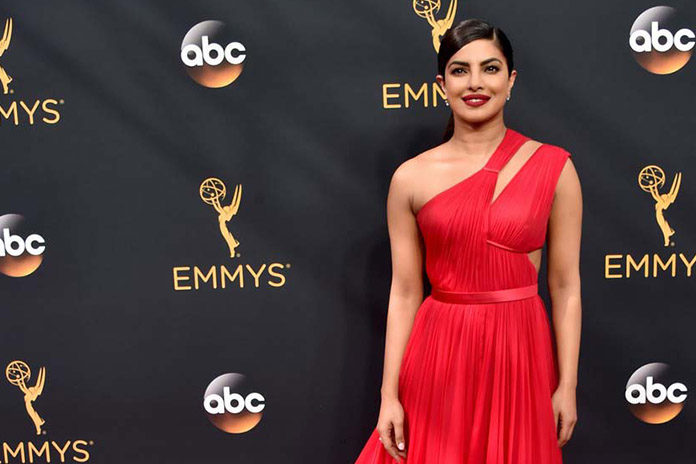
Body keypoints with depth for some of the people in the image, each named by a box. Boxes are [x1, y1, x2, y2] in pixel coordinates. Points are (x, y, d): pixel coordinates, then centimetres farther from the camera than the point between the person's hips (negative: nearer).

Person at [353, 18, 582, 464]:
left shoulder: (554, 167, -3)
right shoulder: (411, 177, -2)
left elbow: (565, 286, -1)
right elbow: (404, 293, 0)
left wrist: (568, 385, -1)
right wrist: (389, 395, -2)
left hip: (520, 350, 0)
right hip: (439, 356, 0)